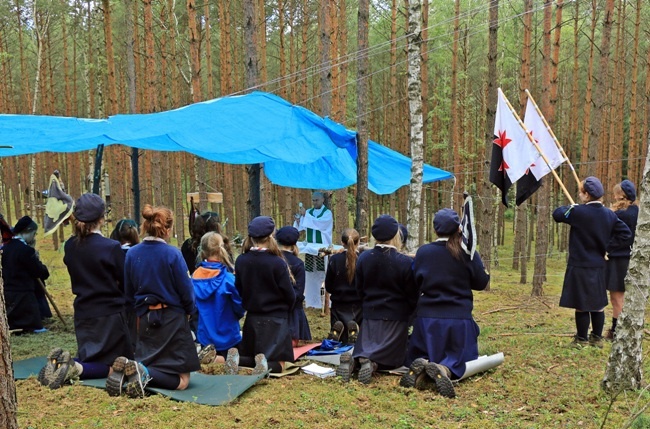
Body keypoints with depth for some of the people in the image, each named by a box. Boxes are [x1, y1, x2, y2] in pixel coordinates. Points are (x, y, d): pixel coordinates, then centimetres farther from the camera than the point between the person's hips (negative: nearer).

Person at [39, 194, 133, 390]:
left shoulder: (70, 246, 0)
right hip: (110, 314, -6)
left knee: (93, 359, 22)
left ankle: (62, 363, -8)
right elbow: (125, 282, -7)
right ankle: (76, 368, -19)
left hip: (83, 313, 6)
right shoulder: (111, 247, -17)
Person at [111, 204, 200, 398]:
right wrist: (189, 311, 12)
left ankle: (127, 370, -13)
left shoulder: (132, 254, 0)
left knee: (146, 364, 20)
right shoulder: (172, 254, -15)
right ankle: (145, 374, -26)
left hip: (144, 319, 5)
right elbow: (186, 291, -9)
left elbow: (129, 292, 10)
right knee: (181, 380, 1)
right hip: (172, 319, -5)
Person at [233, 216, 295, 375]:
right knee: (277, 364, 5)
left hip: (252, 318, 4)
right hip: (275, 320, -4)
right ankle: (264, 365, -26)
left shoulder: (240, 261, -4)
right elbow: (290, 295, -8)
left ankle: (237, 359, -11)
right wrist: (284, 311, 12)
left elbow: (239, 291, 6)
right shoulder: (277, 263, -16)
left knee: (251, 357, 20)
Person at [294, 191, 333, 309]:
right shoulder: (309, 212, 11)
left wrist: (305, 215, -21)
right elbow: (300, 226, 2)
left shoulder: (327, 213, -2)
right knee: (310, 274, 4)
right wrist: (299, 219, -18)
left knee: (323, 274, -7)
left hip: (322, 247, -4)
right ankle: (312, 301, 11)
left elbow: (319, 223, -20)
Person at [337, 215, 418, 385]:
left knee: (364, 350, 15)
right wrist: (408, 313, 14)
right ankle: (373, 363, -24)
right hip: (396, 318, -3)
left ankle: (352, 360, -19)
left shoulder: (363, 258, -4)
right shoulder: (405, 262, -16)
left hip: (370, 315, 3)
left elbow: (359, 289, 6)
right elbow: (412, 296, -7)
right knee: (393, 357, 8)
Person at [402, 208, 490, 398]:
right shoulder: (467, 253, -6)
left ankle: (421, 366, -19)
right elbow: (481, 283, 3)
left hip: (427, 316, 1)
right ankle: (444, 370, -25)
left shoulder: (423, 252, -2)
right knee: (458, 359, 11)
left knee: (420, 355, 19)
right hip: (459, 317, -1)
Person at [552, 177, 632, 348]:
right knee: (597, 303, 15)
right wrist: (608, 244, 7)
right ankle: (597, 337, 24)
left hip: (580, 266, -6)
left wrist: (570, 207, 8)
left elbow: (557, 214, -8)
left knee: (581, 304, 3)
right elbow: (625, 232, 6)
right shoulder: (609, 214, 2)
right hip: (599, 266, 7)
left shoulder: (578, 212, -17)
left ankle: (582, 339, 12)